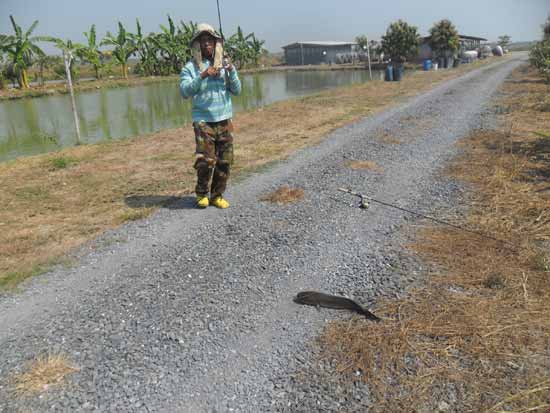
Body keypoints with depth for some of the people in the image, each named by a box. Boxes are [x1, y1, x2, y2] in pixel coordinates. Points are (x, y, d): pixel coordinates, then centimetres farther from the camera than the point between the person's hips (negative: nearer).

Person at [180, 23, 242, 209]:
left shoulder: (225, 64, 9)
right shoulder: (190, 67, 0)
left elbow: (236, 90, 5)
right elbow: (185, 91, -12)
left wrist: (232, 71, -11)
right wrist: (202, 76, -23)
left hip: (225, 119, 4)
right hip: (203, 120, -3)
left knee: (225, 160, 3)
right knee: (206, 160, -12)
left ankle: (217, 195, 19)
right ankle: (202, 193, 12)